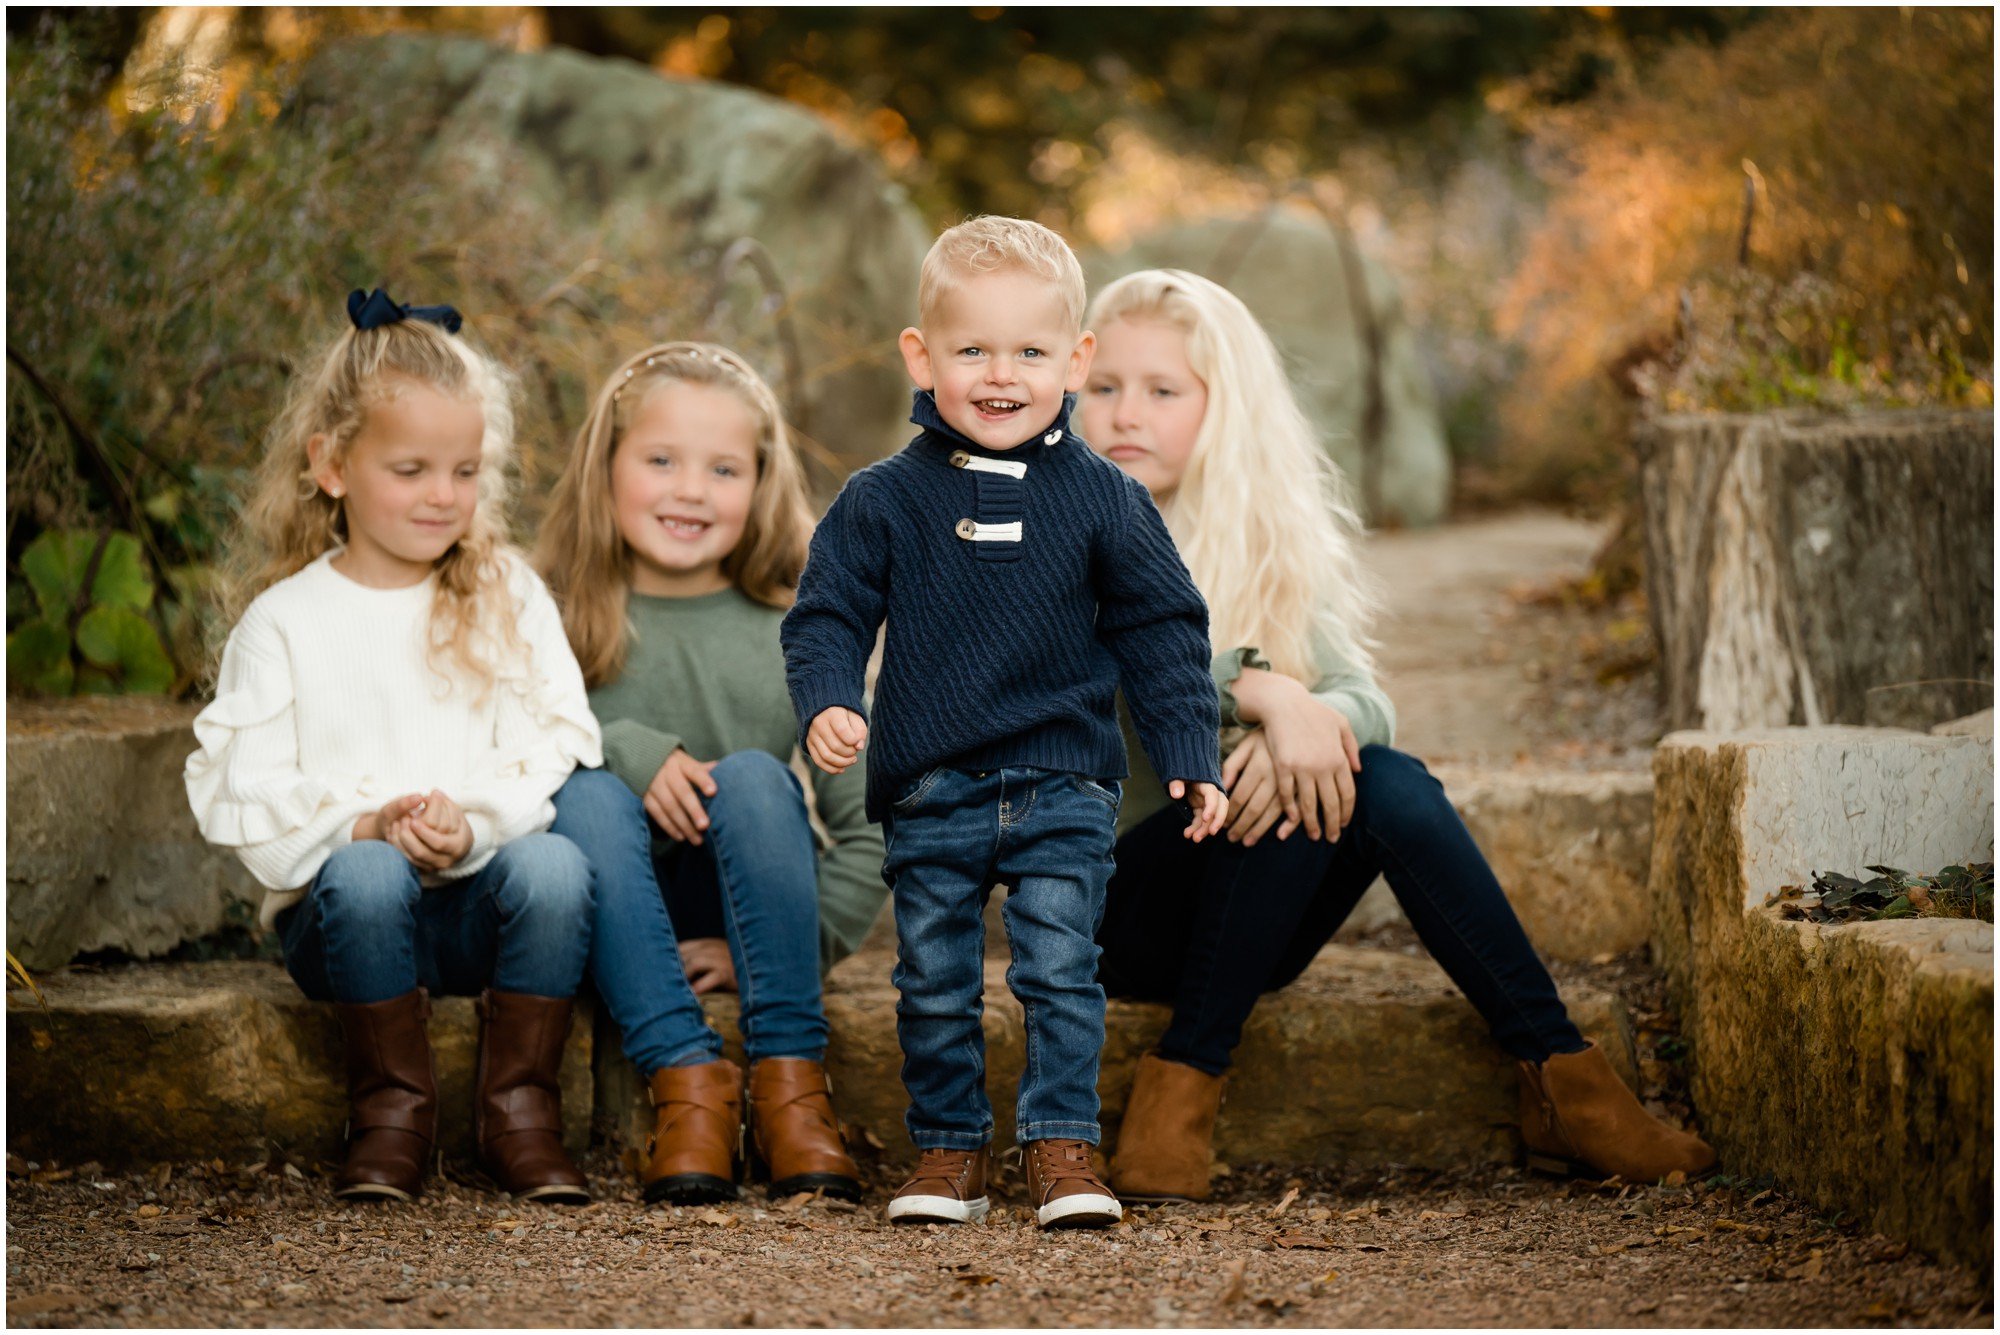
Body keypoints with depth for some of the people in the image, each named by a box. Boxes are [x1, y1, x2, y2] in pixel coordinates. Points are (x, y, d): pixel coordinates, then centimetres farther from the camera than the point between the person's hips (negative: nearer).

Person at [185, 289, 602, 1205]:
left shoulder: (509, 598, 9)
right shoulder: (285, 622, 5)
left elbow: (558, 745, 0)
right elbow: (240, 789, -3)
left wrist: (473, 824, -19)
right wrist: (363, 824, -19)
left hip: (482, 902, 1)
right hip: (340, 909, -1)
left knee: (555, 864, -31)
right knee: (367, 875, -35)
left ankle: (519, 1109, -16)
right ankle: (391, 1108, -15)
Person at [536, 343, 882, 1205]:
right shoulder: (554, 619, -1)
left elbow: (870, 825, -1)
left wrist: (796, 942, -11)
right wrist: (625, 749, -20)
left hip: (732, 917, 0)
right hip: (610, 929, 0)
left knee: (754, 777, -26)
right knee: (585, 794, -28)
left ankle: (790, 1083, -25)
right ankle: (686, 1078, -31)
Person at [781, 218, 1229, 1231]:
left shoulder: (1103, 501, 1)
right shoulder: (881, 502, 0)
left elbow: (1161, 633, 6)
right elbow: (824, 617, 3)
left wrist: (1190, 758, 1)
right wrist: (827, 705, -15)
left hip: (1061, 790, -1)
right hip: (928, 796, 1)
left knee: (1059, 970, -6)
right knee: (934, 985, 7)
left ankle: (1062, 1147, 4)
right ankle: (949, 1148, 20)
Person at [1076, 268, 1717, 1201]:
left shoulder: (1268, 542, 9)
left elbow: (1361, 699, -6)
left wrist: (1315, 724, -30)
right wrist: (1263, 693, -36)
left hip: (1239, 931, 4)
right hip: (1105, 910, -4)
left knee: (1390, 786, -25)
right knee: (1295, 776, -29)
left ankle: (1557, 1075, -23)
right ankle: (1180, 1092, -27)